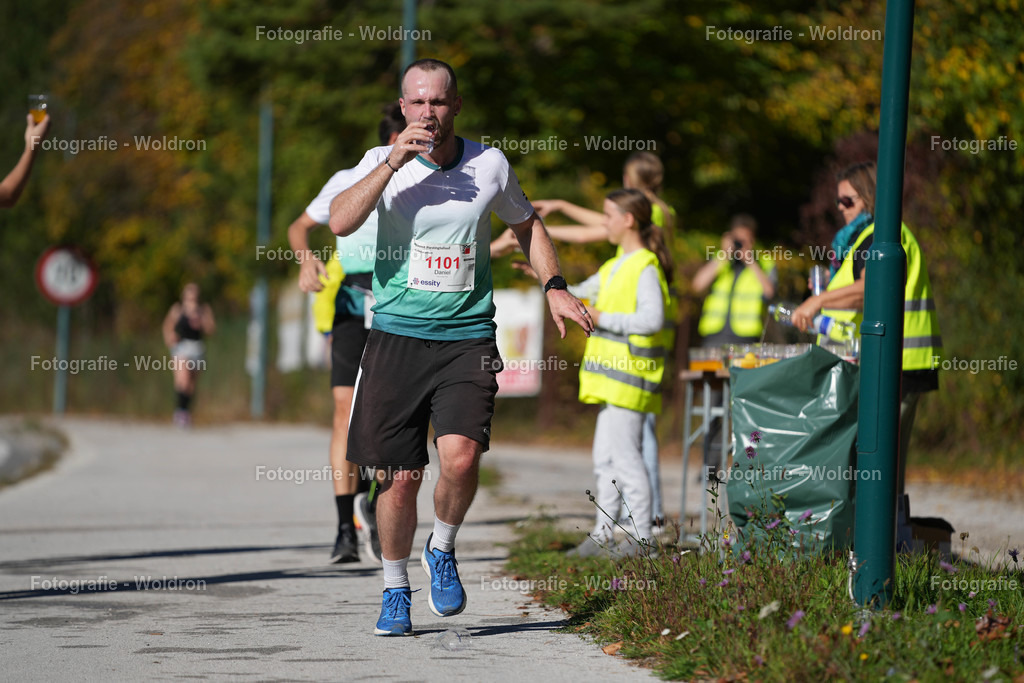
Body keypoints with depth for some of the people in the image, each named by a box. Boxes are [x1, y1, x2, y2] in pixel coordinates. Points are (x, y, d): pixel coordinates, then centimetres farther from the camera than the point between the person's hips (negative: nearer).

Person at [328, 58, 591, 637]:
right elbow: (341, 222, -19)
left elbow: (527, 223, 22)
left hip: (467, 337, 0)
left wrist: (554, 285, 9)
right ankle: (396, 591, 21)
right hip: (397, 335, 0)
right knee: (401, 477, 0)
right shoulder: (382, 163, -1)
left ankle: (443, 552, 9)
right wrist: (393, 163, -24)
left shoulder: (489, 165, 4)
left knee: (460, 456, -20)